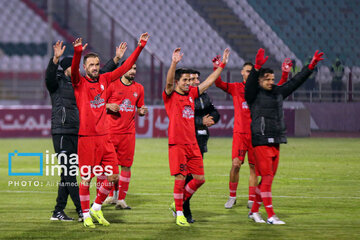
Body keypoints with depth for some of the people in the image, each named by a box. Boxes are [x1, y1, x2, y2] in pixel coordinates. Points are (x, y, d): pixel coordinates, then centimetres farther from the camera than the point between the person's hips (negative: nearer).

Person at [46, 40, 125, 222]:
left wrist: (116, 59, 21)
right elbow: (49, 75, -25)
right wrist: (56, 58, -42)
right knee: (68, 172, -8)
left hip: (77, 133, 7)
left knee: (67, 173, 7)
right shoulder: (57, 83, -3)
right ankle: (82, 210, -11)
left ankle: (58, 211, 11)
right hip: (62, 133, -7)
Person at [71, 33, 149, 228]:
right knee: (86, 177, -1)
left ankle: (96, 208, 21)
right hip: (86, 137, -5)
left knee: (113, 176, 3)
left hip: (104, 137, 5)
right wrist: (77, 52, -42)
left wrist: (140, 46, 10)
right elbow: (74, 70, -24)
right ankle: (86, 214, 11)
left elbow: (125, 67, 14)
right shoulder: (80, 83, -3)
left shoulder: (104, 80, 10)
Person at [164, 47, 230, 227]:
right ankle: (179, 214, 3)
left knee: (199, 178, 5)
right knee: (180, 178, -7)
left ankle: (178, 203, 23)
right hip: (177, 143, -6)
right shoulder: (170, 96, -3)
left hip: (192, 143, 7)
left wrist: (222, 64, 18)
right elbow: (169, 82, -23)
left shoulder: (191, 94, 14)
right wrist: (174, 63, -38)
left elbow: (209, 81, 21)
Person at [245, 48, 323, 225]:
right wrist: (257, 68, -40)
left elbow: (295, 82, 18)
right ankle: (271, 216, -8)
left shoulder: (278, 92, 14)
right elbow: (250, 83, -24)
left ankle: (254, 211, 19)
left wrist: (311, 66, 13)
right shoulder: (254, 94, -4)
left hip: (276, 142, 7)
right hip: (261, 141, -7)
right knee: (267, 178, -9)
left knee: (268, 178, 9)